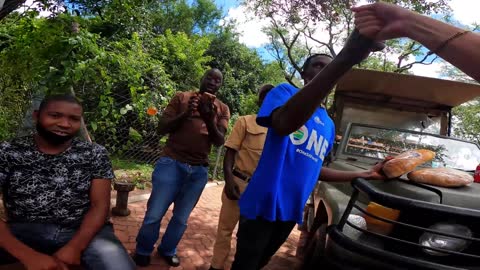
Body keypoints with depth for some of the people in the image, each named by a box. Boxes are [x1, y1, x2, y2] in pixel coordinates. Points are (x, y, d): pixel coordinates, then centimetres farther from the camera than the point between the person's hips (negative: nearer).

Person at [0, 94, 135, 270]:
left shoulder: (94, 154, 1)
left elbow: (100, 205, -4)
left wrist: (74, 247, -19)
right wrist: (28, 255, -22)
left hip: (84, 231, 1)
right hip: (25, 231, 0)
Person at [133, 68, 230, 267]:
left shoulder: (222, 109, 8)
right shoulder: (182, 98, 4)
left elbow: (219, 141, -2)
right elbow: (162, 128, -2)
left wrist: (209, 119, -19)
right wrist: (185, 114, -18)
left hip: (199, 171, 2)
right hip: (171, 164, -2)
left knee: (181, 218, 12)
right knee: (154, 214, 1)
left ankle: (167, 250, 34)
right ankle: (142, 251, 25)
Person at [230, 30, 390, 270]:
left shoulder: (328, 125, 13)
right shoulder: (285, 92, -7)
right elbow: (284, 124, -33)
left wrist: (366, 174, 15)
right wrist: (345, 58, -43)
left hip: (292, 211, 7)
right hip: (263, 203, -7)